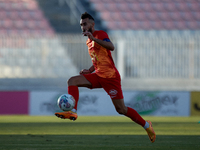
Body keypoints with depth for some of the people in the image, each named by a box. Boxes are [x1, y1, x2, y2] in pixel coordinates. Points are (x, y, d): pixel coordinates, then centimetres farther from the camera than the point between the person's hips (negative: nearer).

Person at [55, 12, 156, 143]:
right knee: (73, 81, -11)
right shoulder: (89, 42, 18)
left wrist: (94, 38, -30)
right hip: (98, 76, 8)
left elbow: (111, 47, -27)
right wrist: (90, 70, 11)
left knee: (121, 110, -7)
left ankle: (146, 125, 12)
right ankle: (72, 112, -23)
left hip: (111, 77, -8)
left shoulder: (100, 34, -8)